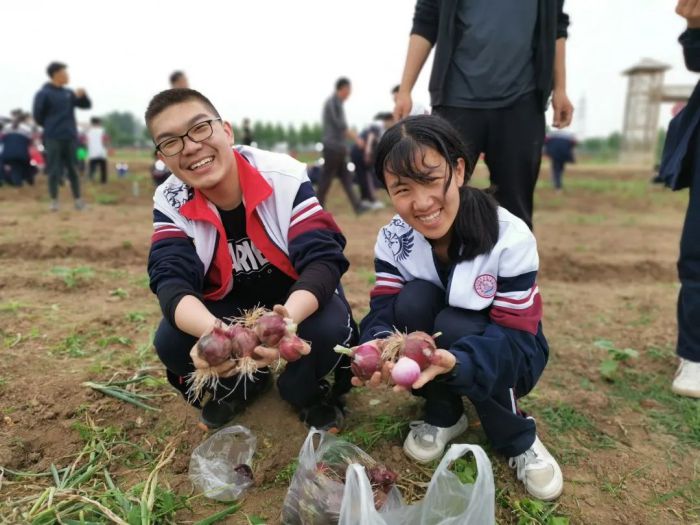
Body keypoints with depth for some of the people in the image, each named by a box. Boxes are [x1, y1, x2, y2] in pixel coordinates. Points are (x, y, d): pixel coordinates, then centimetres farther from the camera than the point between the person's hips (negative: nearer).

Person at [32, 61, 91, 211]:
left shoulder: (69, 93, 11)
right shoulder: (43, 94, -3)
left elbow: (86, 105, 9)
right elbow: (38, 116, -1)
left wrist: (82, 95, -9)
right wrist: (50, 127, 8)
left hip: (70, 137, 4)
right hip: (53, 138, -4)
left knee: (72, 170, 6)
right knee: (55, 170, 0)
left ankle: (78, 199, 11)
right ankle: (54, 200, 8)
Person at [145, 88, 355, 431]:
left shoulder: (285, 177, -25)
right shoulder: (170, 202, -16)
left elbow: (322, 258, -31)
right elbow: (171, 279, -27)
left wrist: (288, 320, -53)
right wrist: (213, 332, -51)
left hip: (297, 301, -2)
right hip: (228, 306, 3)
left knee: (329, 329, -33)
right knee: (170, 342, -22)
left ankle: (305, 391, 4)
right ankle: (238, 386, 12)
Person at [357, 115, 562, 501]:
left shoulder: (511, 238, -27)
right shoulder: (392, 240, -16)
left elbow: (516, 340, -28)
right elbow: (381, 314, -20)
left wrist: (455, 362, -49)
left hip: (508, 357, -2)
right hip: (430, 356, 2)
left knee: (453, 326, -33)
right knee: (413, 300, -28)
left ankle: (519, 440, -6)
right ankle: (443, 415, -2)